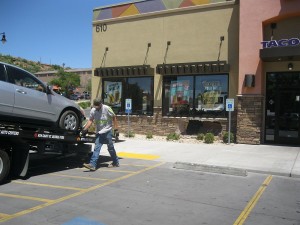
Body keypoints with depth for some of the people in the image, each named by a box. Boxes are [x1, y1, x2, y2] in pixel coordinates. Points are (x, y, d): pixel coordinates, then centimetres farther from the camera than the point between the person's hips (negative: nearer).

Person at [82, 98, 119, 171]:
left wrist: (116, 128, -4)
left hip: (107, 132, -4)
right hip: (99, 132, 4)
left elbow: (114, 117, -4)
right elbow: (90, 120, 5)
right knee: (96, 148, -6)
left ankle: (116, 162, 23)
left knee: (111, 148, 5)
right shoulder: (93, 110, 0)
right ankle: (92, 165, -11)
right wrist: (85, 129, -7)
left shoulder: (107, 108, -11)